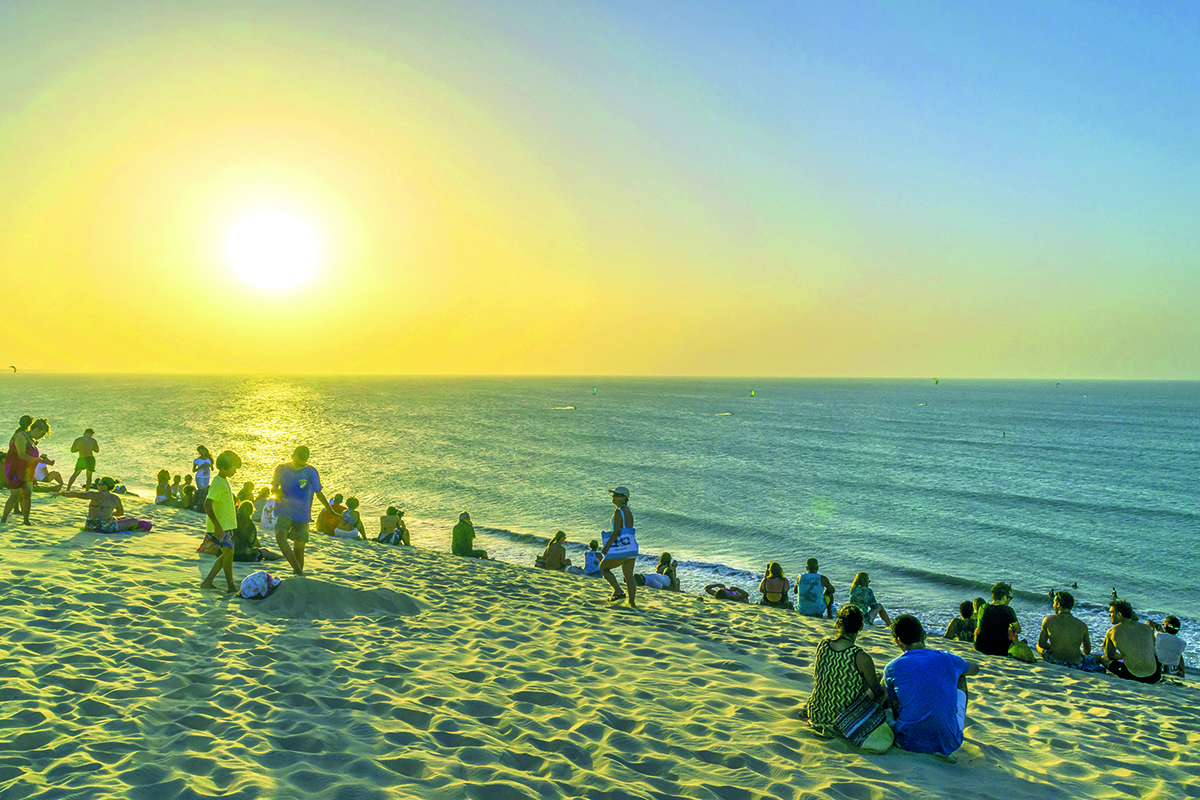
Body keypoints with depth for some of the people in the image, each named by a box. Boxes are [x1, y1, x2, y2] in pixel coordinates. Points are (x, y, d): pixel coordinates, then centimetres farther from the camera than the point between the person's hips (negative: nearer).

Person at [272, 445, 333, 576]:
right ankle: (298, 570, -24)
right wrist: (278, 492, -16)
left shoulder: (311, 472, -3)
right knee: (280, 535, -27)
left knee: (299, 547, 3)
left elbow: (319, 493, 5)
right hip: (284, 512, 0)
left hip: (302, 515, 0)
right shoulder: (281, 469, 1)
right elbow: (273, 486, 9)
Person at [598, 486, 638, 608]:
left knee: (603, 567, 11)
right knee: (629, 576, 13)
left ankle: (618, 591, 2)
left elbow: (615, 532, -18)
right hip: (631, 547, 8)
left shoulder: (619, 512, -13)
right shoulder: (629, 511, 15)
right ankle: (632, 602, 12)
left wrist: (606, 547, -12)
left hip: (621, 548, -8)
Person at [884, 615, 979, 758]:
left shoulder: (892, 668, -6)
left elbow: (895, 709, 6)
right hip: (948, 745, 1)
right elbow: (975, 669, 22)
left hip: (908, 743, -1)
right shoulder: (949, 660, -3)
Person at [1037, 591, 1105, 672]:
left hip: (1054, 662, -1)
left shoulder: (1049, 620, -8)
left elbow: (1041, 643, 4)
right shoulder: (1082, 625, -4)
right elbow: (1087, 650, 12)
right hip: (1076, 665, 2)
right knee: (1098, 659, 31)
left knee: (1038, 646, 30)